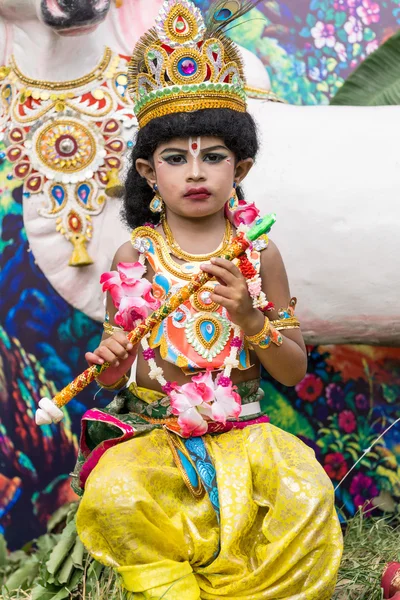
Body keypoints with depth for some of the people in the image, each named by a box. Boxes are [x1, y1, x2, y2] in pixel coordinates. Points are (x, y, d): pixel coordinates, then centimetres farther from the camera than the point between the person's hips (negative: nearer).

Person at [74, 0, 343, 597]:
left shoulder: (258, 254, 2)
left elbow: (294, 371, 3)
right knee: (113, 497, -30)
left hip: (240, 429, 1)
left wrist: (249, 318, -14)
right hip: (149, 429, 0)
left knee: (306, 494, -27)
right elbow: (115, 374, 7)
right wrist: (111, 363, -18)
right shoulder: (134, 256, 1)